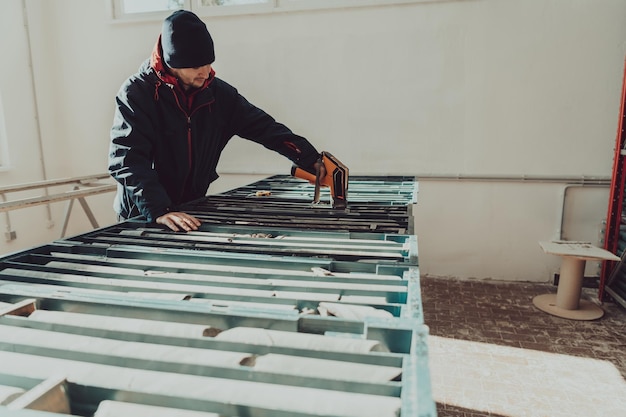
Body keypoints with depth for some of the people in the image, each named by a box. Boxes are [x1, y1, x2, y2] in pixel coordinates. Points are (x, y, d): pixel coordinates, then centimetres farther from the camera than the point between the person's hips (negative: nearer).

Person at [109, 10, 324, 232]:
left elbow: (263, 126, -2)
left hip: (192, 210, 4)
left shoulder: (217, 92, -3)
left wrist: (313, 160, -10)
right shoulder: (136, 93, -16)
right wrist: (160, 211, -38)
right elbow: (126, 159, -24)